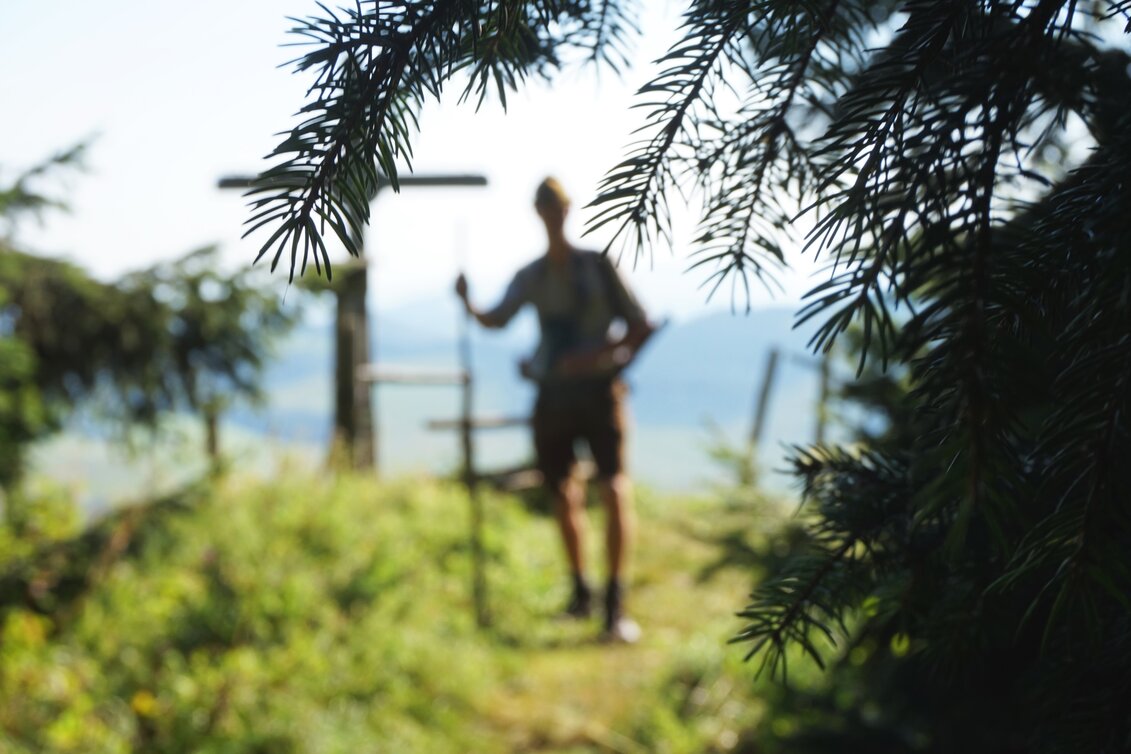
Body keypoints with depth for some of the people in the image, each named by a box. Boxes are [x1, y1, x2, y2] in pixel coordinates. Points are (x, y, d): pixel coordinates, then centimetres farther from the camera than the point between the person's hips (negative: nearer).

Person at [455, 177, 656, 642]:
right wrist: (469, 305, -19)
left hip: (598, 389, -4)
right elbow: (497, 320, 1)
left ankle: (615, 604, -12)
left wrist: (598, 355, -14)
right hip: (552, 395, 4)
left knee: (615, 490, -17)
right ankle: (580, 591, 27)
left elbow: (641, 327, -1)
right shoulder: (531, 276, 10)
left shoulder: (597, 266, -1)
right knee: (563, 496, 9)